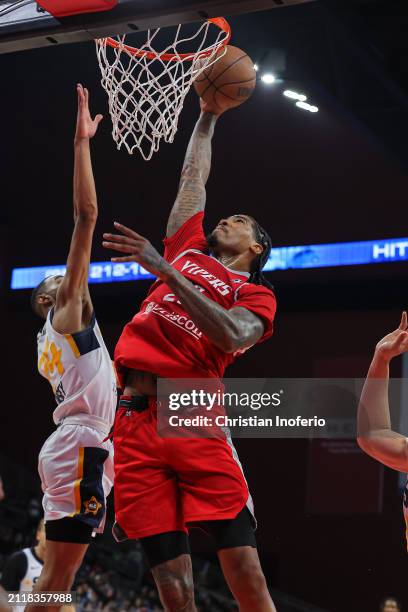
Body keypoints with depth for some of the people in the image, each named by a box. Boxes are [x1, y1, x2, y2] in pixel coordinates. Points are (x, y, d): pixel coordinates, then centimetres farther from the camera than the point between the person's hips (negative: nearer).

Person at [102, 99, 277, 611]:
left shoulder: (256, 295, 11)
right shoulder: (188, 251, 24)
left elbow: (234, 335, -11)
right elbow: (194, 175, 35)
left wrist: (165, 270, -14)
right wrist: (208, 115, 40)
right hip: (135, 421, 3)